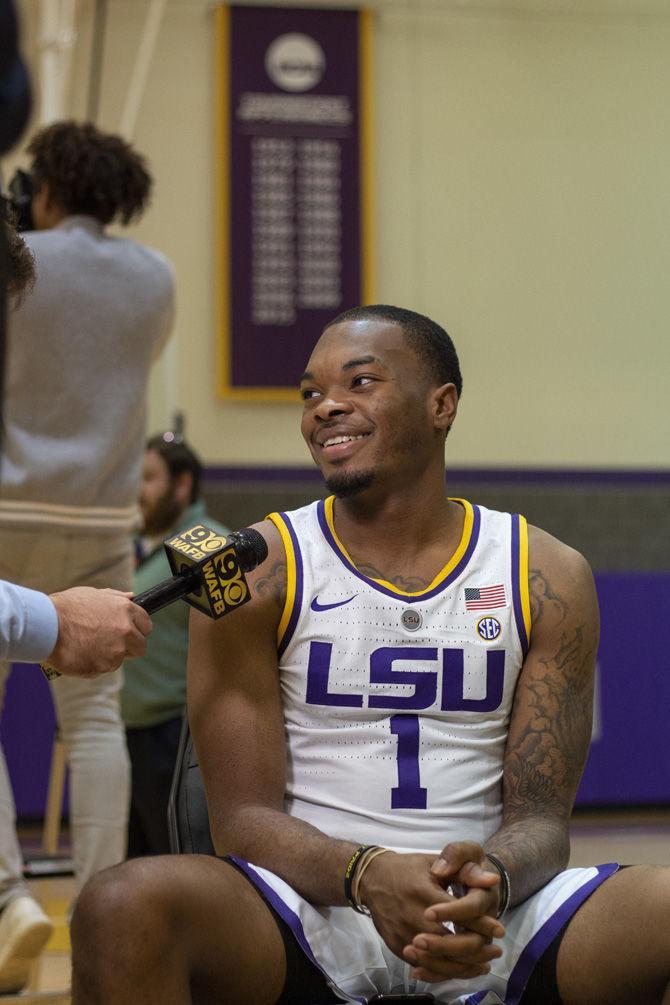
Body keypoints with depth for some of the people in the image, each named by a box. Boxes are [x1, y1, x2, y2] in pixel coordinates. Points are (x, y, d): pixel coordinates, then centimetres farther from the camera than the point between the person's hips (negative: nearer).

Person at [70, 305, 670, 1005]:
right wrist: (367, 875, -26)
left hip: (488, 914, 1)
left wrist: (491, 879, -24)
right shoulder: (253, 573, 0)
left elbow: (540, 818, 2)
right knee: (125, 908, -32)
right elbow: (243, 816, -5)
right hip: (311, 911, -1)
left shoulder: (546, 578, 4)